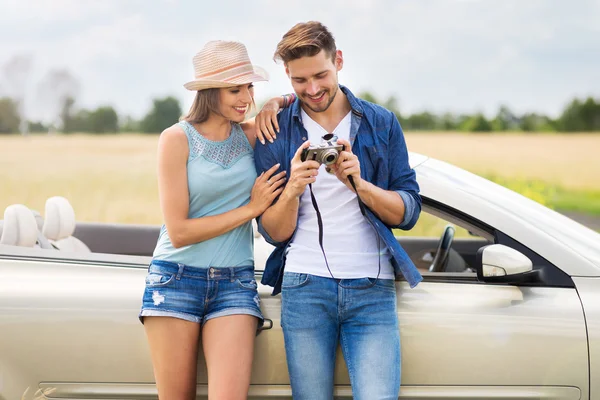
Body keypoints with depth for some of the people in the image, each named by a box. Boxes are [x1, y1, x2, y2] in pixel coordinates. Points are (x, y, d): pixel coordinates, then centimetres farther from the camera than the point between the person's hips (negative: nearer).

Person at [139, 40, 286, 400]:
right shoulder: (177, 139, -6)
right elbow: (178, 232, -10)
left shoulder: (251, 135, 5)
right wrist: (250, 208, -9)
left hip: (235, 284, 2)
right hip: (177, 280, -2)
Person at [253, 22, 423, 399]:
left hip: (372, 289, 0)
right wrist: (294, 190, -16)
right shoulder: (275, 133, 5)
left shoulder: (382, 123, 7)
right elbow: (274, 233, 3)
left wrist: (359, 185, -14)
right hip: (305, 286, 0)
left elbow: (408, 212, 3)